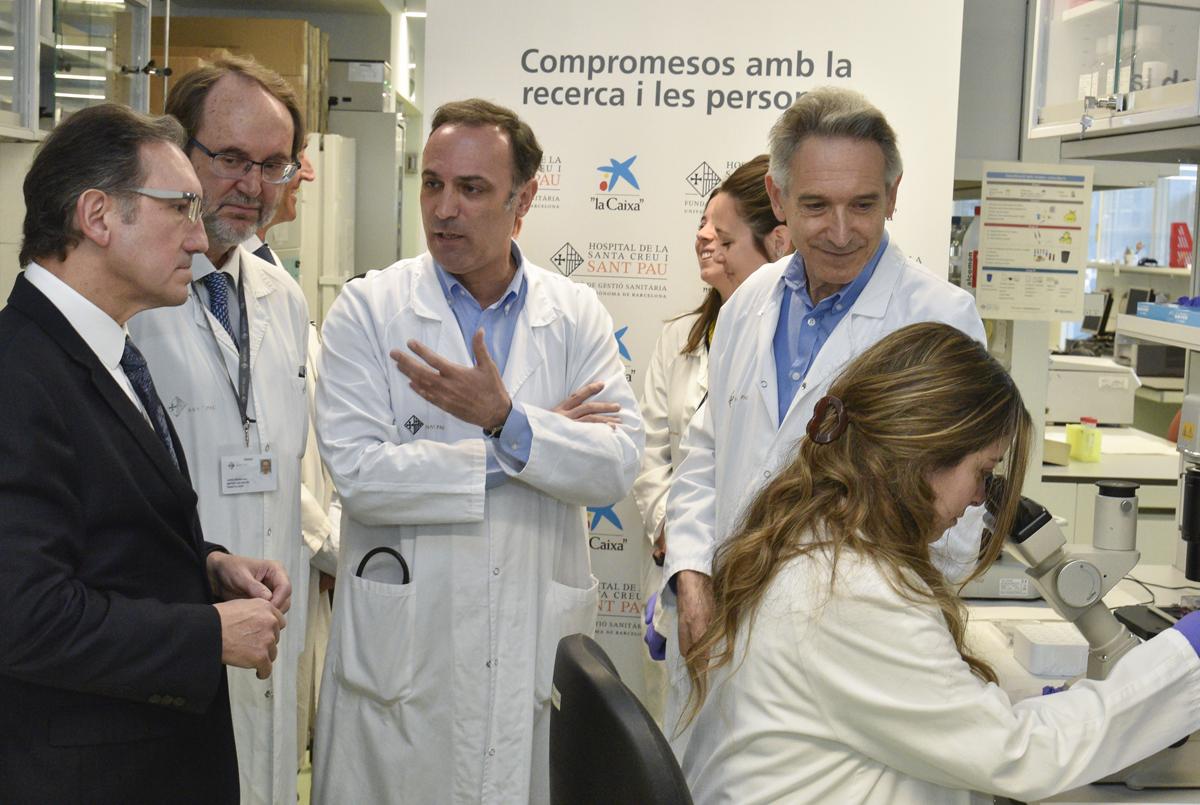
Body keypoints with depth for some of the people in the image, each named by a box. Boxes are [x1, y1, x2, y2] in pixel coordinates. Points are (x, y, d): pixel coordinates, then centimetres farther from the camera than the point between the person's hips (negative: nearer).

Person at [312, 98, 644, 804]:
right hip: (400, 657, -2)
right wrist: (503, 456, -10)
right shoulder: (368, 309, -2)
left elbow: (619, 466, -7)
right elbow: (358, 473, -13)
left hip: (539, 650, 2)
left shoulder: (576, 314, 4)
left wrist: (507, 420, -21)